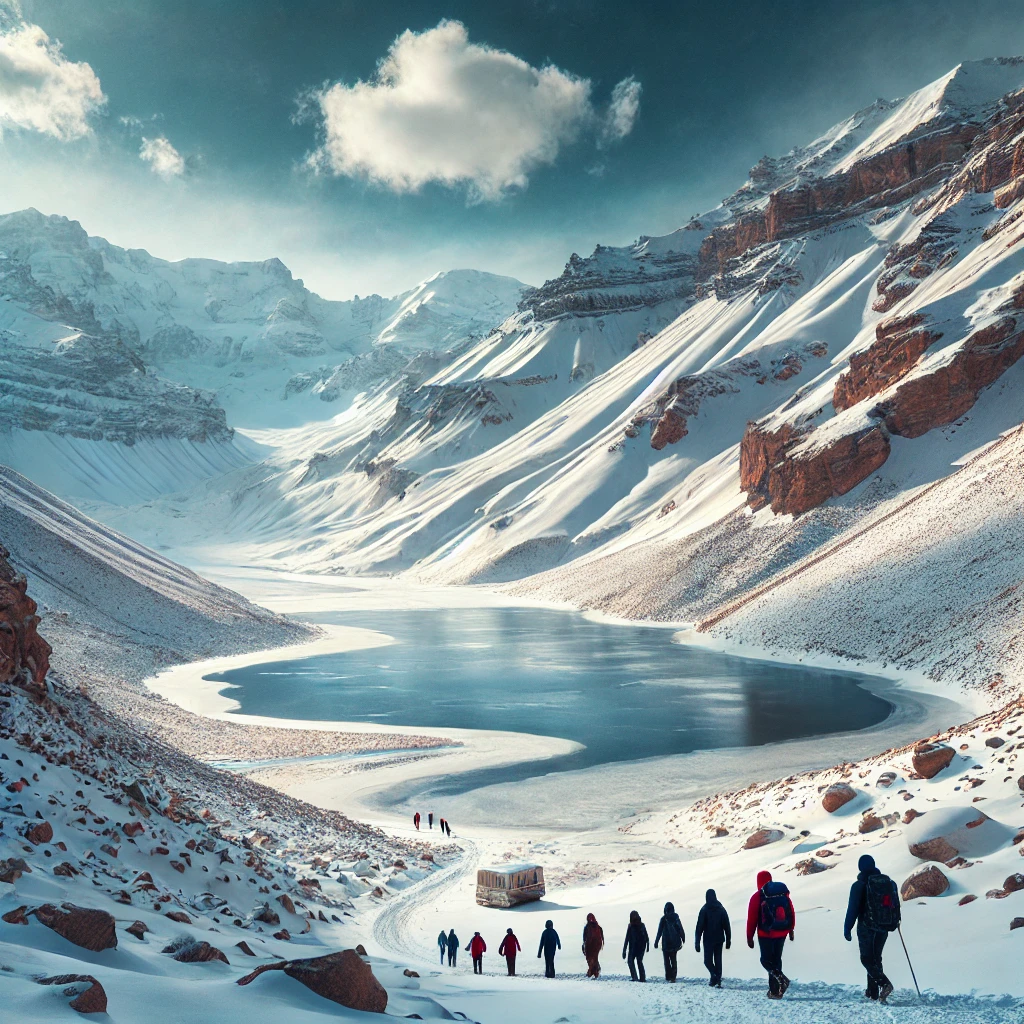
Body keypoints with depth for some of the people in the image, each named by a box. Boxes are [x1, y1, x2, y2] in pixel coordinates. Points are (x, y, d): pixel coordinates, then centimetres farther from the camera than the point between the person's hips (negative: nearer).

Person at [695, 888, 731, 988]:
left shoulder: (704, 910, -9)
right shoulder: (721, 909, 3)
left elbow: (699, 927, -9)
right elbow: (727, 926, 6)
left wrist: (697, 942, -6)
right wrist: (728, 939, 12)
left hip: (708, 939, -4)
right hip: (719, 939, 4)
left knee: (708, 960, 4)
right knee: (718, 960, 10)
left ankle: (714, 975, -17)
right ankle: (718, 981, 6)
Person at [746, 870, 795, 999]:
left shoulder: (757, 897, -7)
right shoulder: (784, 893, 6)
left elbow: (751, 919, -6)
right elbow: (792, 913, 10)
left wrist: (749, 937, 0)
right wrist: (791, 930, 20)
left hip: (766, 934, -4)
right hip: (782, 933, 5)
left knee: (766, 960, 6)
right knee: (776, 959, 13)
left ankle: (780, 978, -21)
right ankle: (775, 991, 10)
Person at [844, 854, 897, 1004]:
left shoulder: (859, 885, -10)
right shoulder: (889, 882, 7)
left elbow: (852, 909, -10)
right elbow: (896, 904, 17)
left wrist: (847, 929, -3)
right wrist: (895, 921, 33)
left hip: (867, 927, -6)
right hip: (884, 928, 6)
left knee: (867, 959, -2)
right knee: (876, 957, 16)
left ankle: (884, 983, -24)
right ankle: (873, 991, 17)